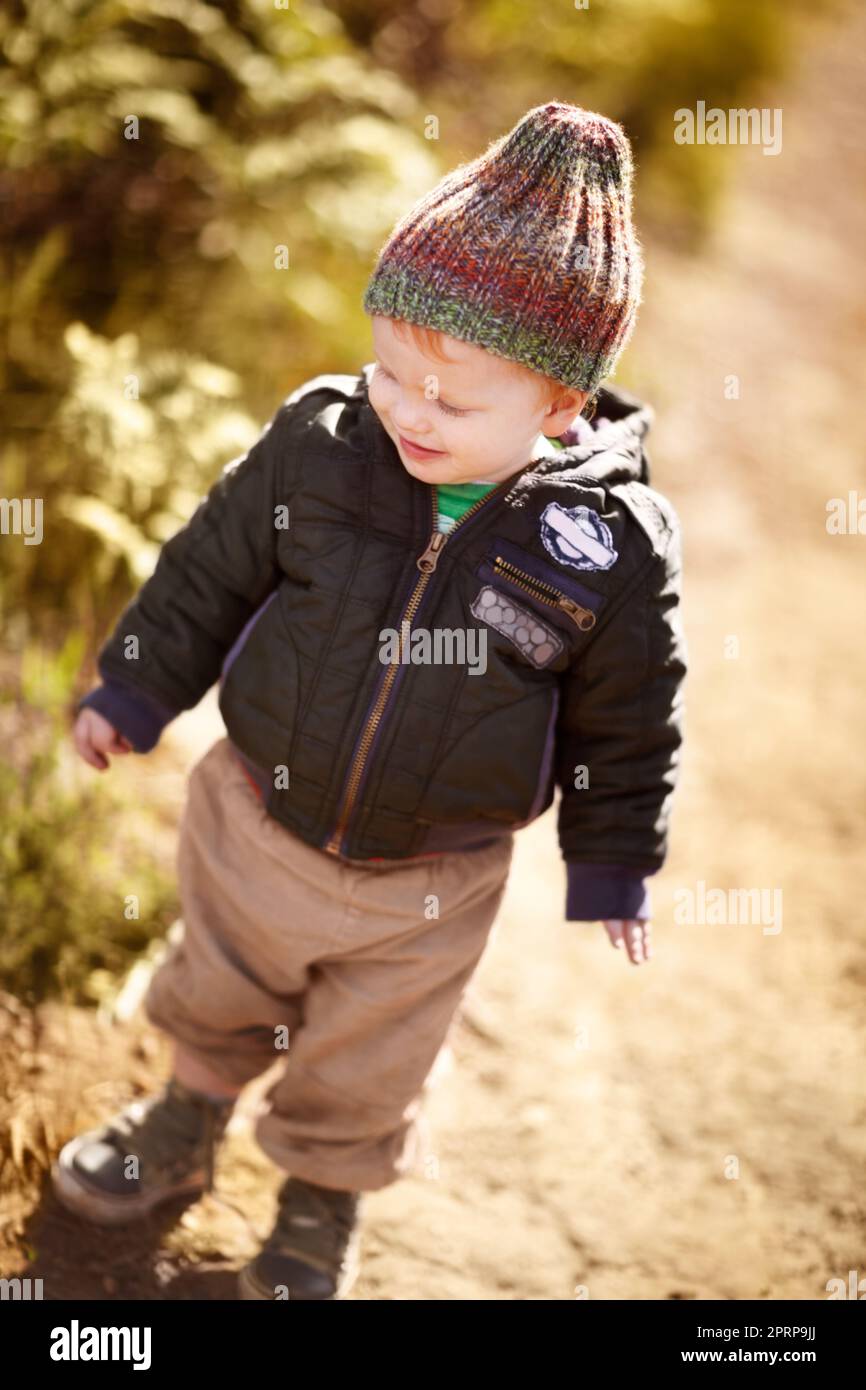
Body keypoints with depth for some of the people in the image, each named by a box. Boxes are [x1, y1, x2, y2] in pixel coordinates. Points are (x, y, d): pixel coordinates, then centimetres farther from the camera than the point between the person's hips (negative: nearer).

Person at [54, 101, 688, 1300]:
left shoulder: (614, 542, -21)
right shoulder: (320, 440, -17)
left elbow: (628, 719, -7)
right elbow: (212, 567, -2)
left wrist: (615, 867, 1)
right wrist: (135, 688, 5)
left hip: (425, 894, -2)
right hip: (254, 826, 2)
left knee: (364, 1068, 20)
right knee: (216, 998, 27)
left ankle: (322, 1209, 50)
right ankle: (184, 1128, 59)